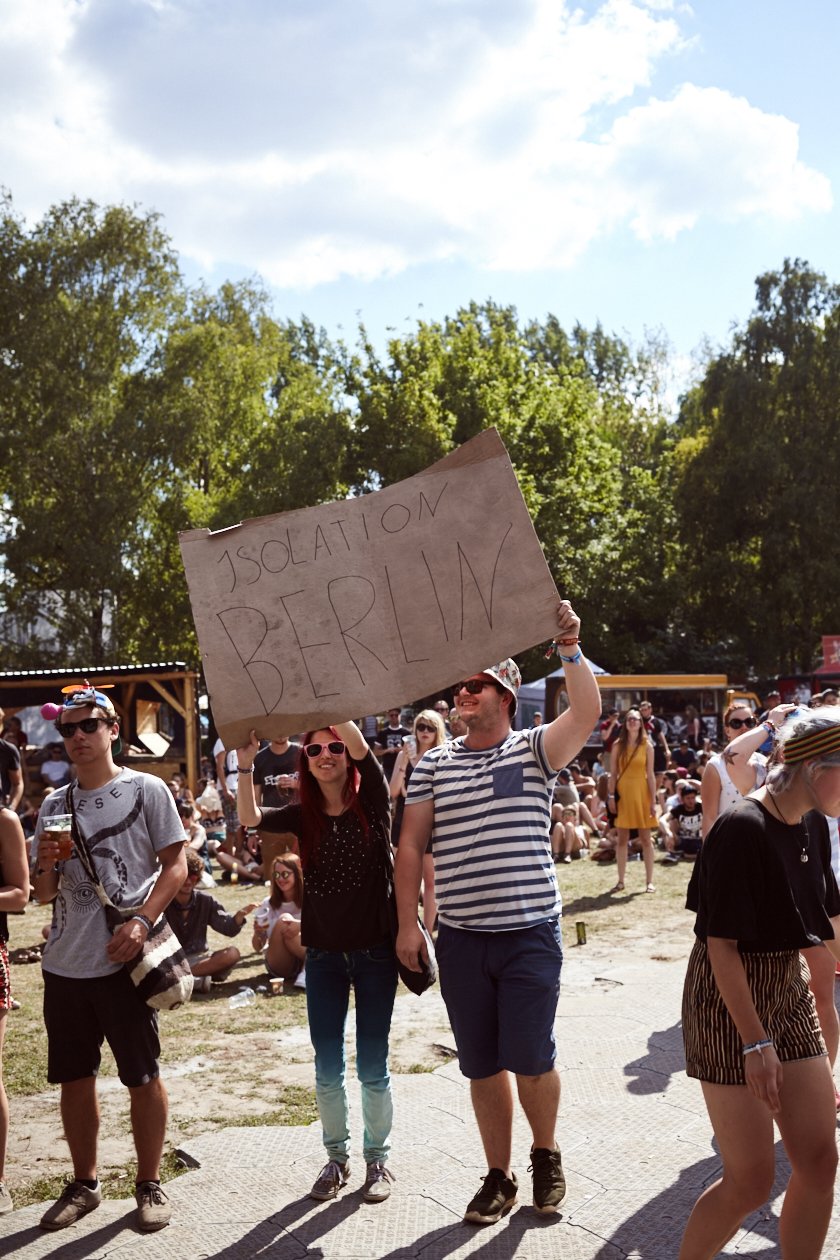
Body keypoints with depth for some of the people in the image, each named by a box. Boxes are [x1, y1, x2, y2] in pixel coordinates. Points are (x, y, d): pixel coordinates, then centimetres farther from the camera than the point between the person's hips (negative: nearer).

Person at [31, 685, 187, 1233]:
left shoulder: (147, 790, -2)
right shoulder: (55, 804, 11)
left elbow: (176, 865, -6)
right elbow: (44, 894, 14)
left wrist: (142, 921, -19)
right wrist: (47, 865, -8)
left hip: (125, 962, -5)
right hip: (65, 963, 5)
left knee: (143, 1077, 4)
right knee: (74, 1078, 12)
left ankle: (150, 1183, 18)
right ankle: (84, 1184, 26)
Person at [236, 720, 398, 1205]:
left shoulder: (373, 803, -6)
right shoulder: (305, 817, 2)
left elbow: (359, 745, -22)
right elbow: (251, 819, -15)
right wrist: (246, 765, -28)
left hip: (375, 950, -3)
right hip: (324, 954, 3)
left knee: (373, 1066, 6)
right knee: (327, 1067, 11)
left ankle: (378, 1159, 22)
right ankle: (337, 1158, 27)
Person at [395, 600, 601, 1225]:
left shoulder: (534, 749, 0)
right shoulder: (434, 764, 6)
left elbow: (587, 712, -18)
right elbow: (411, 844, 6)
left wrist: (570, 648, -29)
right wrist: (408, 923, 1)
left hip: (530, 934, -3)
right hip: (460, 938, 3)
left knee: (531, 1060, -2)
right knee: (483, 1066, 10)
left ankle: (547, 1154, 26)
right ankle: (499, 1177, 25)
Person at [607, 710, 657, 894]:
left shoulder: (647, 746, 1)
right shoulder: (618, 745, 3)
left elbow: (650, 775, -1)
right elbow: (613, 773, 3)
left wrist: (653, 801, -5)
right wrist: (611, 795, -5)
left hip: (641, 793, -1)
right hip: (622, 793, 1)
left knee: (645, 839, 2)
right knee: (622, 839, 5)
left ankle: (649, 881, 7)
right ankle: (620, 881, 10)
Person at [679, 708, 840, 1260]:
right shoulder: (742, 829, -22)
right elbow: (721, 945, -21)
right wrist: (756, 1042, -22)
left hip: (788, 992, 8)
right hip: (729, 1004, -8)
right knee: (751, 1180, -2)